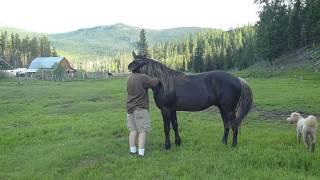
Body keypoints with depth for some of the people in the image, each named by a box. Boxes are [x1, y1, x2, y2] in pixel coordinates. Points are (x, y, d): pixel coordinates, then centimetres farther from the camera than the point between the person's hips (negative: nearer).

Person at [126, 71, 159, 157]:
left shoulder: (130, 78, 8)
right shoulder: (143, 77, -14)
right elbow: (154, 83, -16)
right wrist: (157, 79, 6)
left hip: (130, 108, 7)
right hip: (141, 108, -7)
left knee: (133, 130, 12)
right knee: (142, 130, -1)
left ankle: (132, 150, 18)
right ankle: (141, 152, -3)